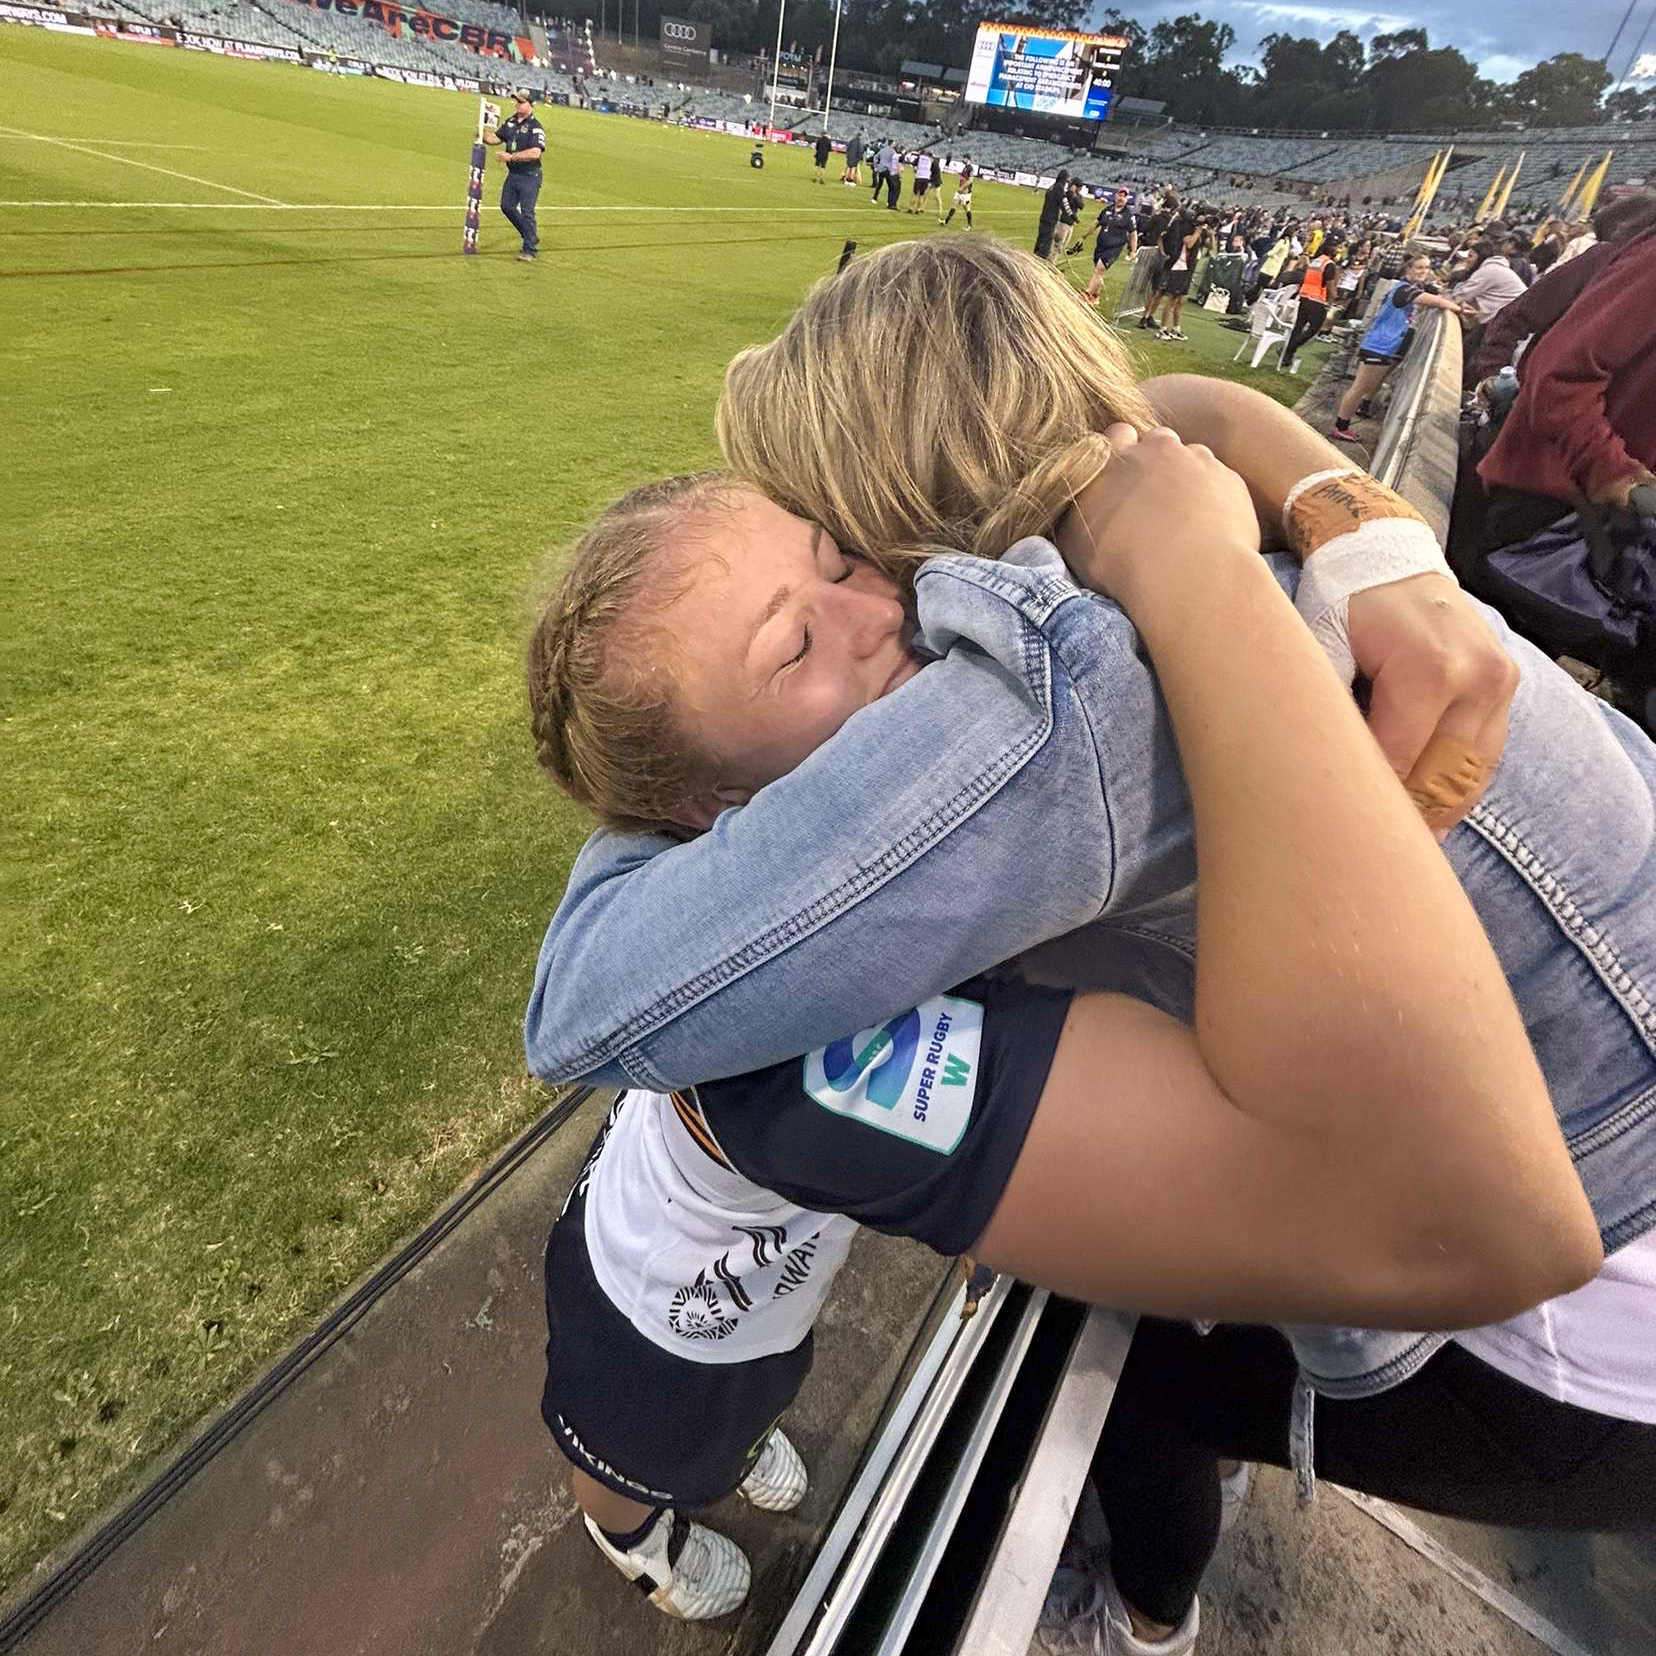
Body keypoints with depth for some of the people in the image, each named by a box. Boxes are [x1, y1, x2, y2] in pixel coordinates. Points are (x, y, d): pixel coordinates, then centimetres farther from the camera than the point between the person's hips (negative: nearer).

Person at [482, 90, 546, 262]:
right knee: (507, 206, 13)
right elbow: (496, 138, 16)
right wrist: (482, 135, -3)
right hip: (513, 174, 8)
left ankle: (530, 250, -3)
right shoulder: (510, 122, 10)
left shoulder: (535, 127, -14)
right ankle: (531, 236, 27)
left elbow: (535, 153, -26)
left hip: (530, 176, -8)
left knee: (527, 212, -9)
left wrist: (512, 156, -25)